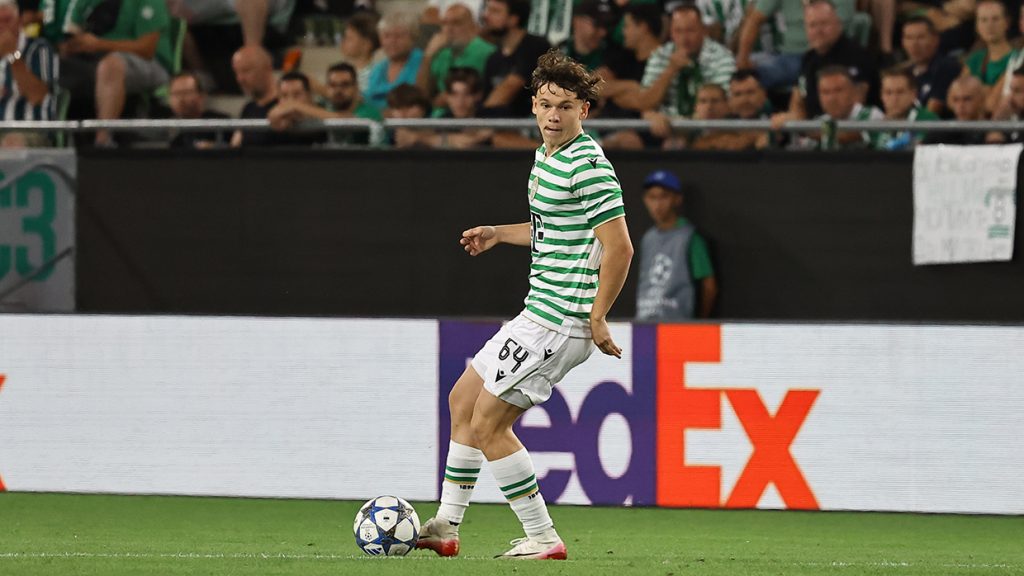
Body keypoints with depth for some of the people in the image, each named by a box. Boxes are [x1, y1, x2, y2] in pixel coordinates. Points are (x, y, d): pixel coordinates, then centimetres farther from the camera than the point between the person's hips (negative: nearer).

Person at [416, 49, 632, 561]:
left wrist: (597, 318, -20)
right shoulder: (545, 156, 12)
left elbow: (618, 246, -22)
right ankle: (446, 528, 27)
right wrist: (499, 234, 24)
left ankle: (543, 539, -1)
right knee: (463, 399, 18)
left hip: (558, 322, -10)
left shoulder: (588, 165, -18)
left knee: (488, 424, -8)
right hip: (540, 313, 10)